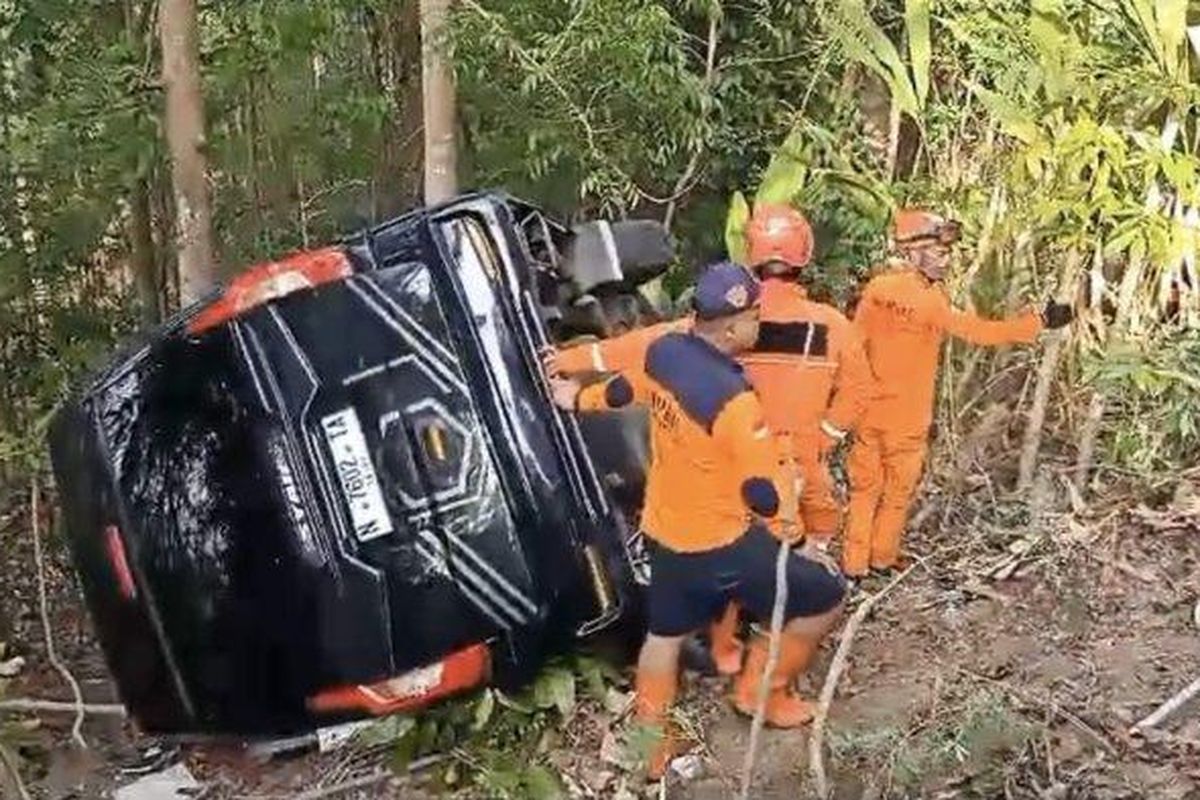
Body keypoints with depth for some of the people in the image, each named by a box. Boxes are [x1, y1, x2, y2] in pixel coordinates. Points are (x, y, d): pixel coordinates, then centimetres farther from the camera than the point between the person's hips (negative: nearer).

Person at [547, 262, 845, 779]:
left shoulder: (662, 352, -6)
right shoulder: (732, 399, -30)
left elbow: (623, 389, 17)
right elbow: (766, 498, -26)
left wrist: (579, 399, 37)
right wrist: (790, 484, -4)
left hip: (663, 532, 8)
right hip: (720, 546, -8)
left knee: (664, 634, 25)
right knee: (823, 599, 9)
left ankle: (650, 747, 38)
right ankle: (761, 692, 26)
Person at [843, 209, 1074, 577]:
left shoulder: (876, 289, -5)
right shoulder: (933, 303, -19)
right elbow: (981, 332, -17)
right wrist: (1041, 321, -11)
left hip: (868, 410, 4)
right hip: (906, 417, -4)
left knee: (864, 487, 15)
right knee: (897, 490, 15)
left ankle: (854, 563, 20)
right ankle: (883, 557, 28)